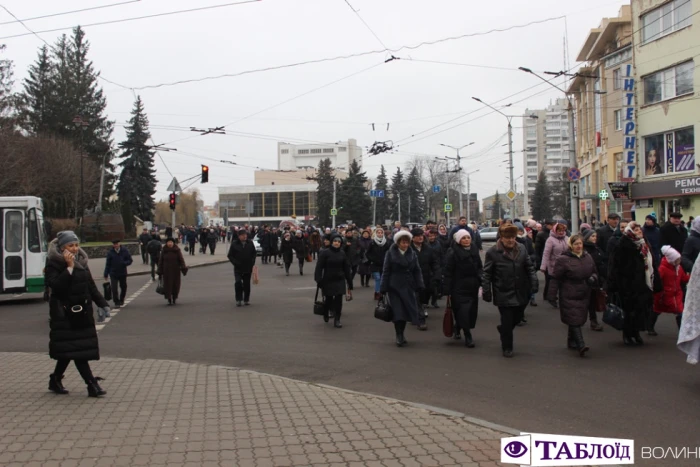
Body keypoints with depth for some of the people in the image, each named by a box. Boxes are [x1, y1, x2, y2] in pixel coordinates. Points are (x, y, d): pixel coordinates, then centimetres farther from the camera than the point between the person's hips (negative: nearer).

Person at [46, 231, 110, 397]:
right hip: (64, 313, -6)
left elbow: (91, 286, 14)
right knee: (75, 348, -7)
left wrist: (102, 303, 7)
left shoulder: (81, 262, 11)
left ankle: (55, 380, 26)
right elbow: (55, 285, -22)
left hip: (82, 311, 7)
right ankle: (92, 384, -9)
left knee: (69, 350, 10)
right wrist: (69, 267, -23)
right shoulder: (54, 264, -8)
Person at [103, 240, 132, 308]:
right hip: (113, 273, -1)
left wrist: (124, 263, -21)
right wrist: (106, 274, 0)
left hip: (122, 273, 1)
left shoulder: (125, 251, -4)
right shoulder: (110, 252, -4)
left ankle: (121, 300, 36)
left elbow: (130, 260, 0)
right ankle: (116, 302, 1)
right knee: (114, 288, -8)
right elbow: (107, 264, 1)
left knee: (123, 287, 13)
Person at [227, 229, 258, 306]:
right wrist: (235, 263, -11)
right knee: (238, 283, -14)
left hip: (248, 268, 2)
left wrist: (252, 262, 1)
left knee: (247, 284, 8)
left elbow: (254, 253, 13)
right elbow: (230, 256, 0)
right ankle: (238, 299, -3)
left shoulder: (250, 243, 3)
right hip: (238, 268, -2)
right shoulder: (234, 244, -4)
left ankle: (246, 300, 19)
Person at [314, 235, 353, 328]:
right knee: (328, 300, 7)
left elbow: (346, 268, 7)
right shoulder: (325, 253, -7)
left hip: (340, 281, 2)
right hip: (328, 281, -2)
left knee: (338, 300, -4)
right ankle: (326, 315, 34)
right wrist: (319, 280, -17)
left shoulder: (342, 254, 3)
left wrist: (349, 282, 8)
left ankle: (337, 320, 3)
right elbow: (319, 267, -9)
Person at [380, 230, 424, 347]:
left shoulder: (412, 254, 5)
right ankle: (399, 335, 7)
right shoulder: (390, 253, -4)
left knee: (406, 310, 5)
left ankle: (401, 333, 21)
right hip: (394, 287, -3)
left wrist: (420, 285, -4)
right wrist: (383, 288, -6)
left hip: (408, 287, 3)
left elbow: (417, 271, 6)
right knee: (398, 311, -5)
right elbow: (386, 271, -3)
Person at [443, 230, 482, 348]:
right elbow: (448, 273, -10)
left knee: (471, 311, 10)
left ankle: (457, 328, 34)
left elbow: (480, 268, 17)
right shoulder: (452, 253, -8)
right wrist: (448, 291, -13)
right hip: (459, 288, -6)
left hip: (472, 288, 6)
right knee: (464, 312, -9)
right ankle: (468, 337, 1)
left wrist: (481, 279, -2)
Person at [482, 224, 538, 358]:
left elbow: (529, 267, 10)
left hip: (521, 293, 4)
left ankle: (503, 329, 45)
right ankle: (507, 347, 18)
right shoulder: (493, 252, -8)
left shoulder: (521, 249, 5)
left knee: (517, 318, 14)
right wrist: (487, 292, -6)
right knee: (507, 321, 1)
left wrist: (534, 282, 0)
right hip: (504, 294, -4)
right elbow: (487, 274, -5)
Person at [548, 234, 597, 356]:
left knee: (579, 320, 13)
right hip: (569, 296, -6)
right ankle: (581, 345, -17)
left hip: (584, 296, 6)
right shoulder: (563, 259, -9)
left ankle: (571, 341, 29)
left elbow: (594, 272, 22)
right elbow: (555, 278, -8)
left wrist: (593, 278, -3)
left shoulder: (587, 257, 10)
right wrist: (552, 295, -10)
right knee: (574, 320, -12)